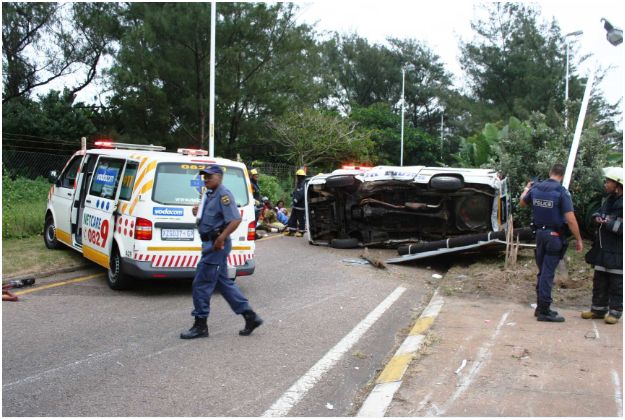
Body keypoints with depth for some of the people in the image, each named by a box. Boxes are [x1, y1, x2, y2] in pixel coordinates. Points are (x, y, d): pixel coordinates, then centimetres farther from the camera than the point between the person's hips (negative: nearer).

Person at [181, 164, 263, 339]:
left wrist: (221, 238, -26)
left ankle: (200, 325, 6)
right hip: (210, 244, 10)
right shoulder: (210, 195, 16)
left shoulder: (223, 194, -14)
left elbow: (236, 219, -23)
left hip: (216, 245, -10)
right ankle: (250, 317, 20)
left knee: (201, 284, -5)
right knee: (223, 282, 14)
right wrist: (198, 213, 7)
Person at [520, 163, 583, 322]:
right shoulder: (562, 192, -15)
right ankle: (544, 311, 1)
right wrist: (578, 239, -10)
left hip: (540, 233, 6)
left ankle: (541, 307, 25)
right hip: (555, 236, -6)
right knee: (548, 273, -3)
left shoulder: (535, 188, 2)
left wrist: (526, 188, 40)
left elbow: (522, 203, 22)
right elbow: (570, 219, -18)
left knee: (542, 272, 16)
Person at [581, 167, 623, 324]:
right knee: (599, 280, 14)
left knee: (616, 282, 2)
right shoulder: (609, 199, 11)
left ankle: (615, 311, 13)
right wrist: (597, 217, 4)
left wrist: (609, 223, -20)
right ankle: (598, 308, 25)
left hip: (617, 252, -8)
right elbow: (598, 212, 25)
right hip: (603, 249, 8)